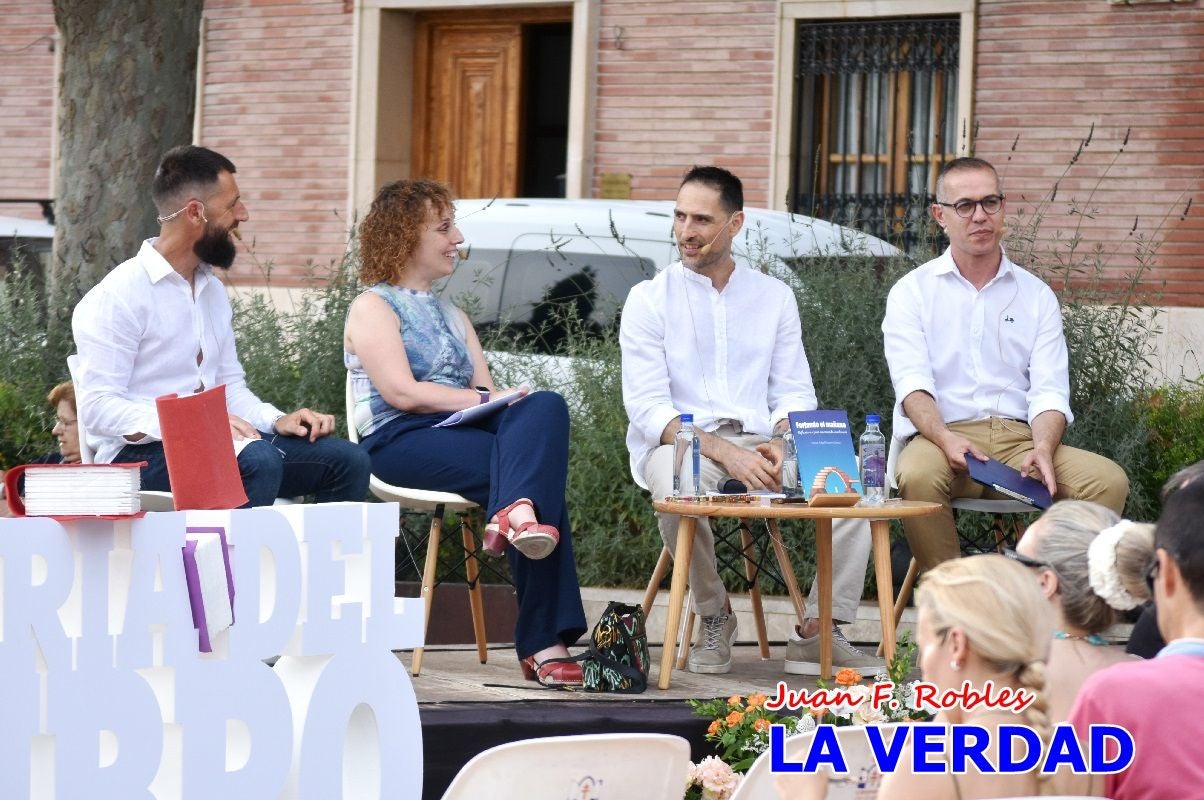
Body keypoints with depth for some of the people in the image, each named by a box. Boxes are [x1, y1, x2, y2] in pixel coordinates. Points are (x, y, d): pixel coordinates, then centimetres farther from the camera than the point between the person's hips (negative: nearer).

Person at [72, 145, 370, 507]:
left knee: (347, 459, -7)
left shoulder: (213, 289, 19)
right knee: (259, 461, -35)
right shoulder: (118, 295, -9)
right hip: (141, 452, -8)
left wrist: (277, 421, 3)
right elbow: (98, 408, -17)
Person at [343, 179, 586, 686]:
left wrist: (506, 398, -7)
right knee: (536, 464, -29)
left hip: (464, 434, 6)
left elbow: (486, 389, 17)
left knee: (545, 406, -27)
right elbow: (402, 393, -9)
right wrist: (486, 400, -13)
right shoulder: (373, 308, 7)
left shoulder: (452, 316, 30)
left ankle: (517, 512, -47)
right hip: (400, 443, -6)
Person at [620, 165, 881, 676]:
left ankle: (817, 633, -20)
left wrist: (780, 444, -15)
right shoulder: (649, 300, 3)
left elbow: (795, 393, 11)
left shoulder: (774, 297, 15)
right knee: (678, 486, -40)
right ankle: (713, 615, -13)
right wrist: (725, 453, -23)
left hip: (759, 445, 3)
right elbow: (647, 408, -7)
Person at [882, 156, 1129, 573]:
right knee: (917, 476, -38)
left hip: (1020, 440, 3)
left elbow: (1049, 390, 5)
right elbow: (912, 384, -6)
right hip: (942, 433, -3)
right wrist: (946, 439, -27)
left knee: (1109, 480, -23)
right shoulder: (912, 292, 9)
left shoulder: (1036, 296, 16)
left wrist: (1042, 449, -17)